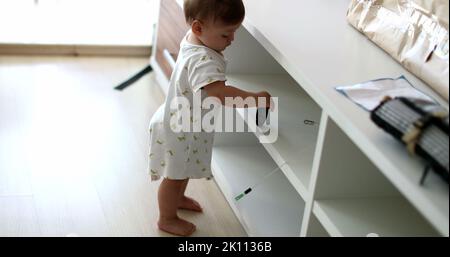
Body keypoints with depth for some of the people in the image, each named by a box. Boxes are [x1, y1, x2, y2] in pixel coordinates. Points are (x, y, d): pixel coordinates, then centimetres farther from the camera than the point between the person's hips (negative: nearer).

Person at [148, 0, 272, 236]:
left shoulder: (192, 39, -10)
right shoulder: (203, 61, -40)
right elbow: (219, 93, -54)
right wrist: (255, 98, -48)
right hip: (179, 130, -9)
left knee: (185, 168, 32)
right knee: (174, 175, 14)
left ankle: (177, 198, 57)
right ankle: (167, 219, 35)